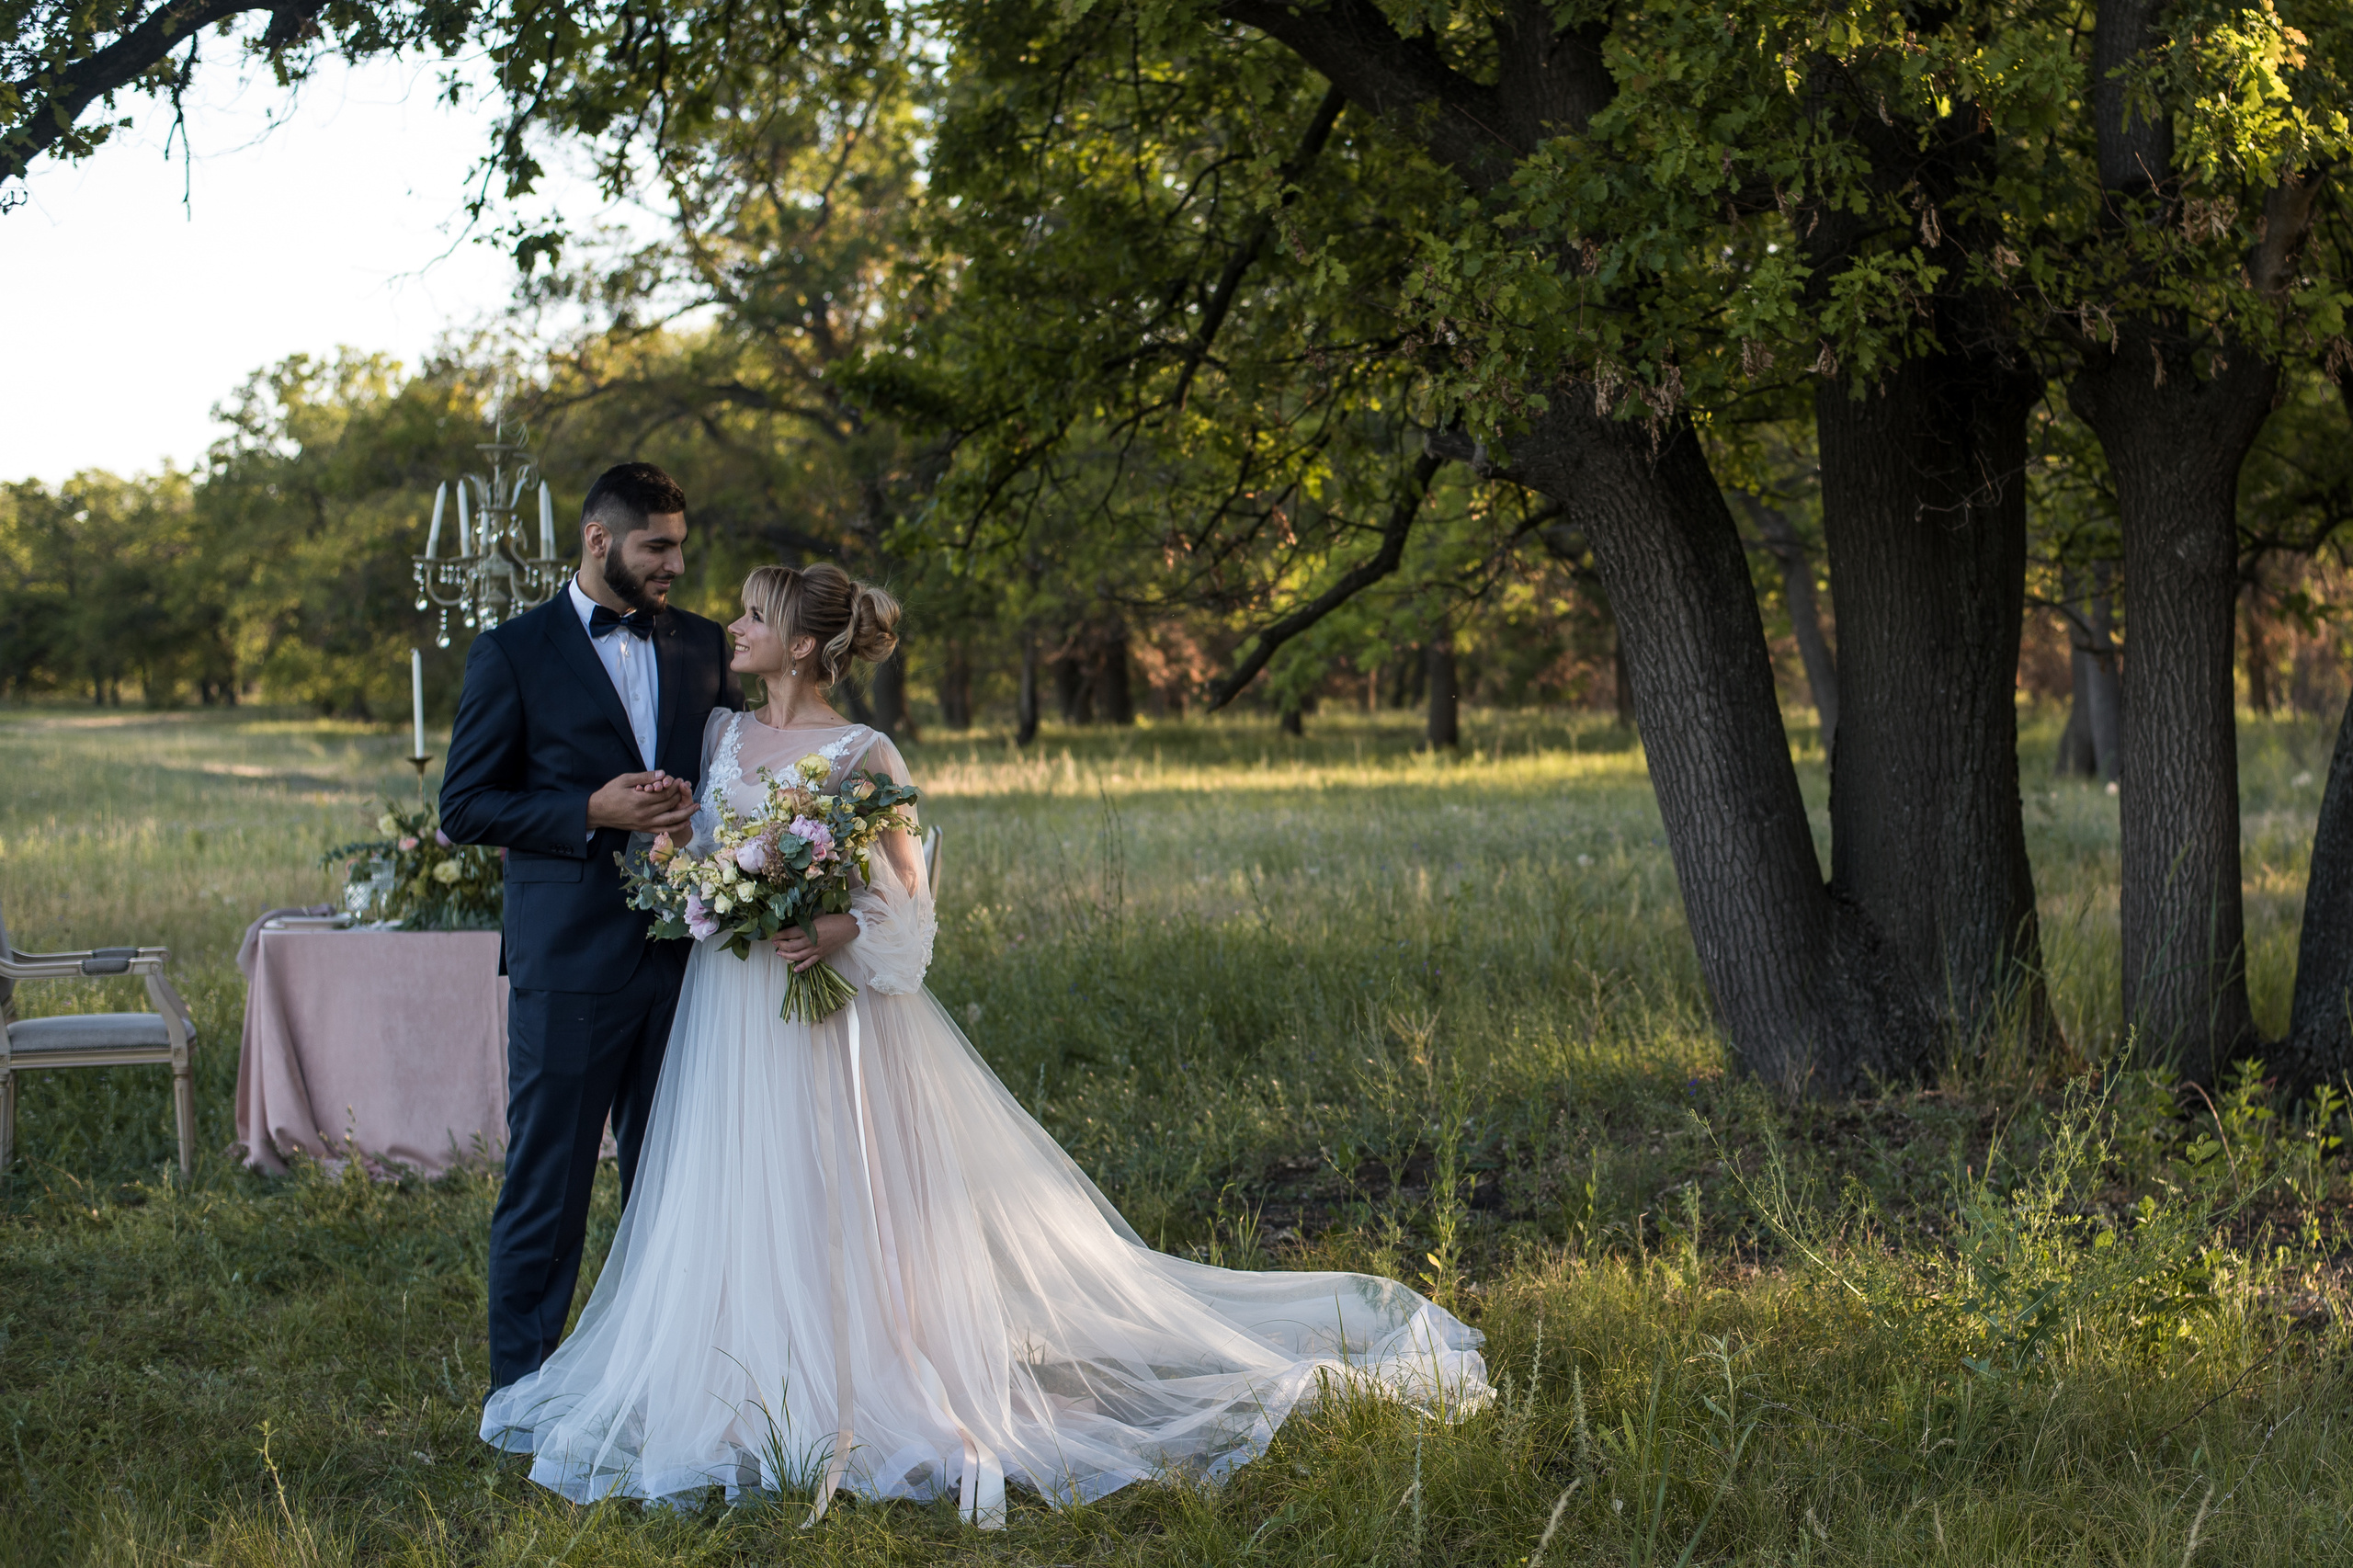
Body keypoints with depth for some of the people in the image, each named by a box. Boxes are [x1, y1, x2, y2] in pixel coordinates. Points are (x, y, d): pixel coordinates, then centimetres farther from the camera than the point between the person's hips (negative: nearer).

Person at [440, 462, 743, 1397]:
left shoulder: (702, 647, 11)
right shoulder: (514, 652, -2)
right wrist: (592, 813, -16)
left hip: (685, 956, 4)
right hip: (569, 959, -4)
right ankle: (522, 1392, 12)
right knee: (547, 1186, 2)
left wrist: (698, 810, -5)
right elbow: (465, 806, -3)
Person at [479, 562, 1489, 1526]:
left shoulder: (864, 755, -7)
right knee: (745, 1207, 7)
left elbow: (906, 895, -5)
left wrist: (840, 930, -22)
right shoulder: (722, 736, 9)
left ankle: (870, 1399, 8)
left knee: (847, 1202, -3)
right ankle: (766, 1400, 17)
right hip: (733, 1010, 5)